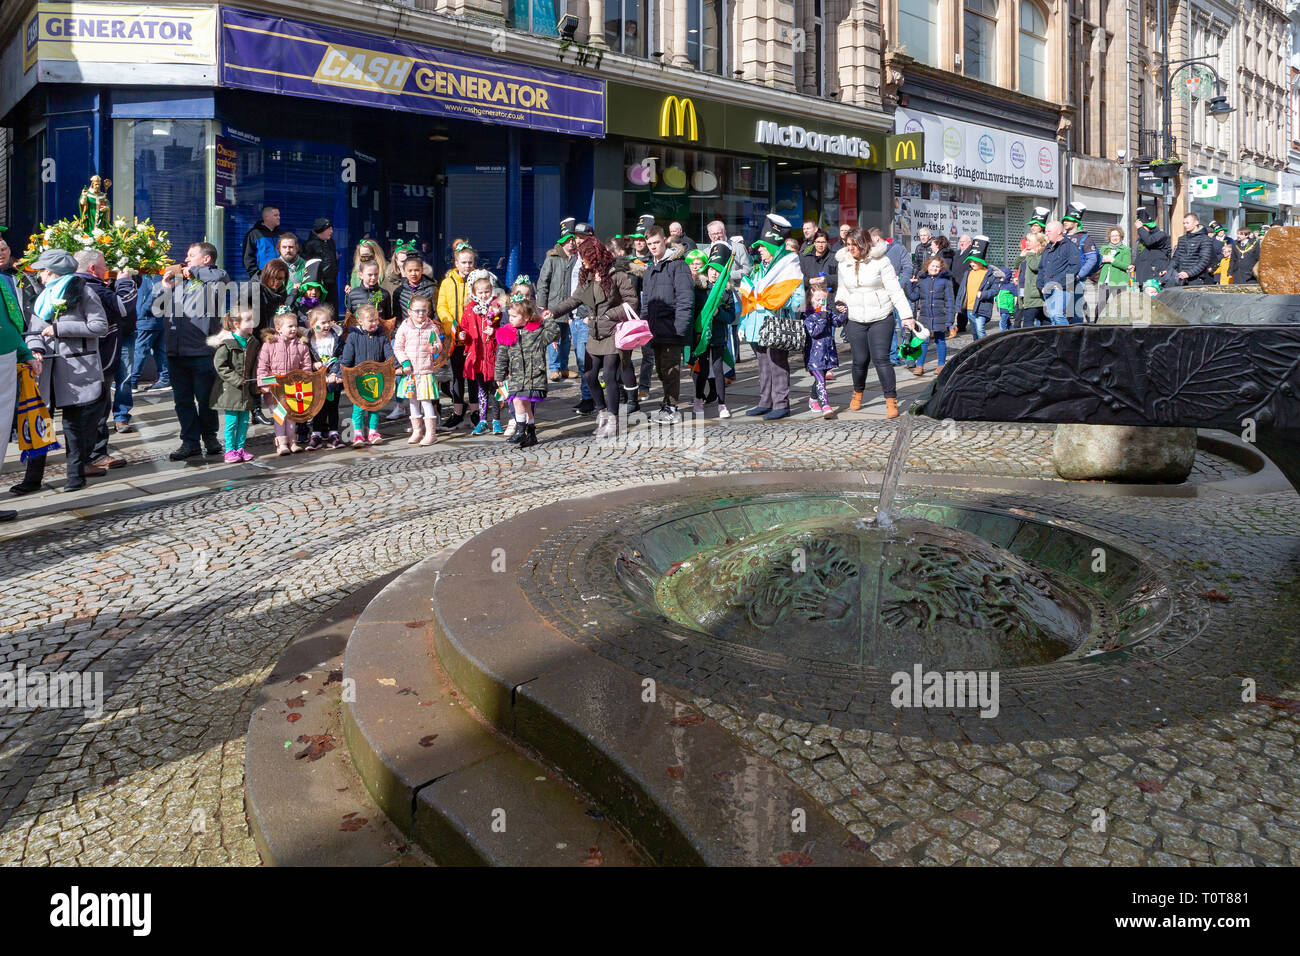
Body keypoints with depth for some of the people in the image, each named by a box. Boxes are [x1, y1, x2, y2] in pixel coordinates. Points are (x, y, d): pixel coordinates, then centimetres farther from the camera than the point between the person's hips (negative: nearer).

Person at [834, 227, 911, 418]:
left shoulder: (880, 260, -5)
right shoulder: (844, 264, 8)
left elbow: (895, 290, -4)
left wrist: (906, 315, -9)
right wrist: (839, 305, 1)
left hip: (881, 318, -3)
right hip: (855, 321, 3)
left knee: (881, 358, -11)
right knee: (860, 360, 1)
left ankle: (891, 400, -3)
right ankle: (858, 393, 28)